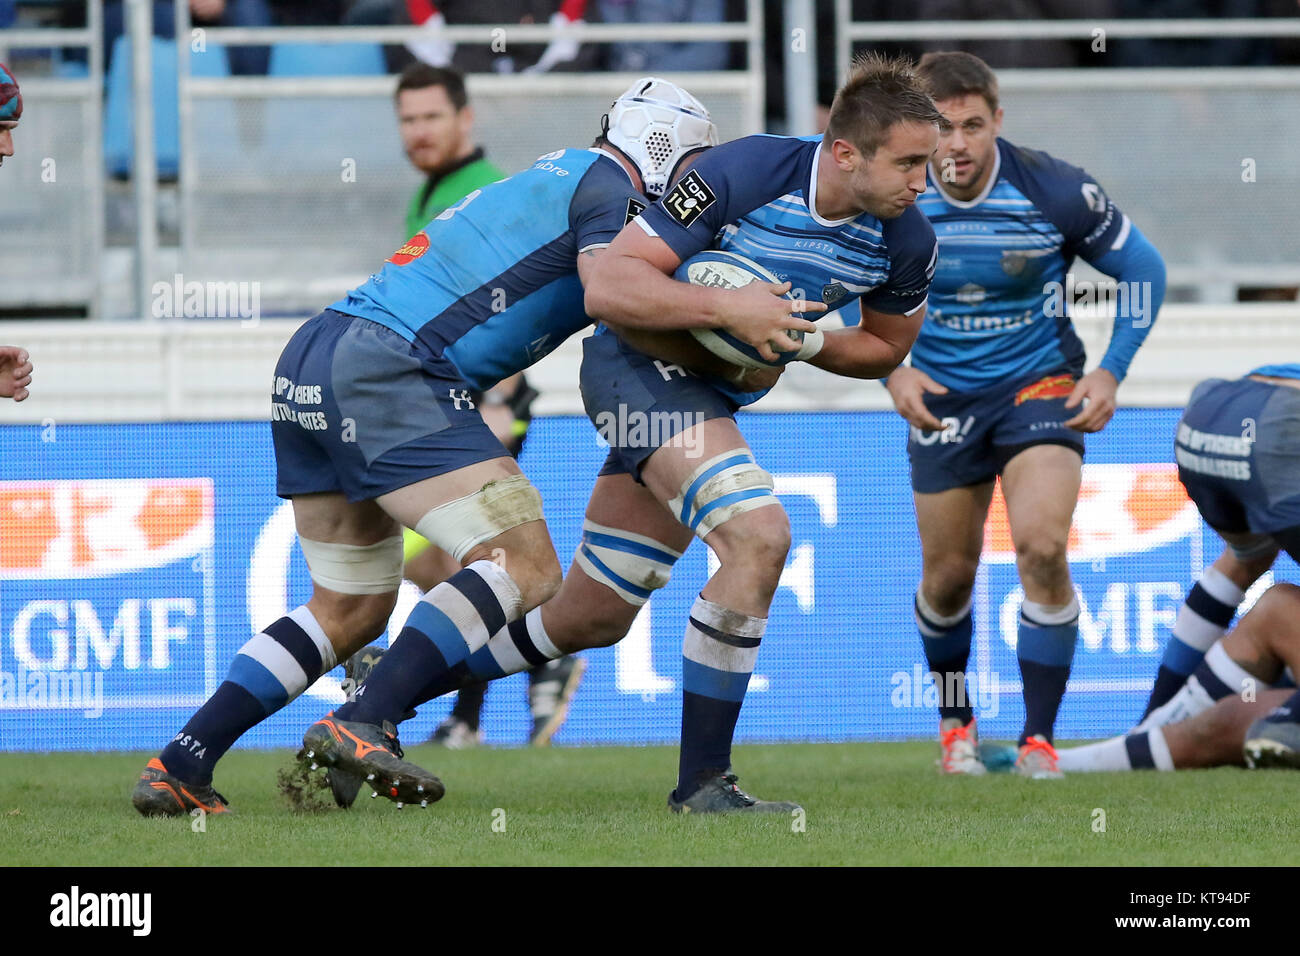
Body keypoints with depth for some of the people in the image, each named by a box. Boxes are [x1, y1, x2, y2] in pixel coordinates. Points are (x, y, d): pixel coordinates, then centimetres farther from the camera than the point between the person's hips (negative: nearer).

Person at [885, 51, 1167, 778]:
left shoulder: (1056, 192, -18)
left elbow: (1143, 269, -3)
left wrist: (1111, 372, -10)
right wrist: (892, 370, -10)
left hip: (1041, 384, -2)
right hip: (942, 398, 2)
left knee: (1042, 547, -22)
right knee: (949, 576, 6)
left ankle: (1039, 739, -11)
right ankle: (956, 719, 35)